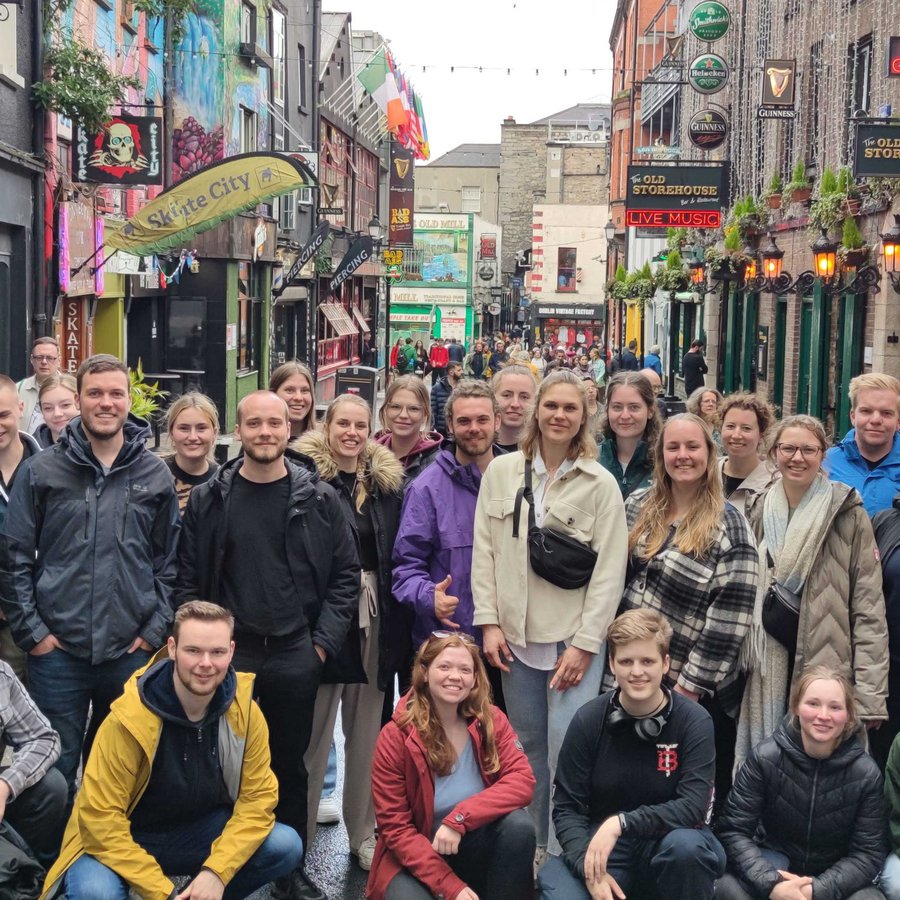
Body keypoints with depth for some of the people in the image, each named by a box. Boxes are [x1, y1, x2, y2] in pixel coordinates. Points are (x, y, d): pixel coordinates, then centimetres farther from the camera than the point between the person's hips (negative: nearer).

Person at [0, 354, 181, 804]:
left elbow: (170, 560, 7)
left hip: (131, 651, 1)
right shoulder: (42, 470, -1)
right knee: (55, 771, 5)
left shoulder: (155, 474, 4)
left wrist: (155, 631, 0)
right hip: (56, 650, -1)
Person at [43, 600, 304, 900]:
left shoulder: (245, 713, -12)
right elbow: (100, 817, -23)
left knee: (285, 846, -19)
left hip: (203, 835, 4)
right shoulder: (130, 717, -24)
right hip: (125, 841, -4)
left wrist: (216, 871, -21)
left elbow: (258, 797, -7)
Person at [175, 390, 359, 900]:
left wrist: (323, 643, -4)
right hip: (228, 653, 0)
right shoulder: (209, 499, 1)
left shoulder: (319, 498, 0)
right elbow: (190, 580, 3)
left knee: (290, 764, 10)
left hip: (296, 656, 0)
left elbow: (346, 575, 2)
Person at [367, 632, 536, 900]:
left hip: (475, 845, 2)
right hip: (416, 857, -2)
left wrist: (459, 819, -30)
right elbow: (394, 828, -13)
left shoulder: (491, 720, -5)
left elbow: (522, 780, -17)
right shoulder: (395, 737, -13)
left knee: (519, 824, -28)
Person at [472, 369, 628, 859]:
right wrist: (489, 621, -1)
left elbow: (609, 569, -5)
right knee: (528, 745, 11)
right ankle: (530, 846, 25)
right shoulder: (501, 471, 4)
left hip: (575, 636, -3)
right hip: (516, 634, 3)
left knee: (567, 746, -8)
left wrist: (584, 643, -9)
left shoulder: (600, 483, -3)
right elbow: (484, 550, 5)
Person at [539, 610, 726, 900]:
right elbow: (567, 807, -6)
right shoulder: (588, 720, -7)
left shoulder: (695, 722, -11)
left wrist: (621, 823, -29)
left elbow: (693, 807, -18)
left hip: (665, 841, 0)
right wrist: (589, 869, -23)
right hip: (602, 844, 1)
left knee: (686, 845, -35)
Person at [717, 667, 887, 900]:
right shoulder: (765, 758, -15)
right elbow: (733, 830, -14)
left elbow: (869, 852, -10)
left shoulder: (866, 773, -12)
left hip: (834, 876, 1)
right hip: (773, 863, 0)